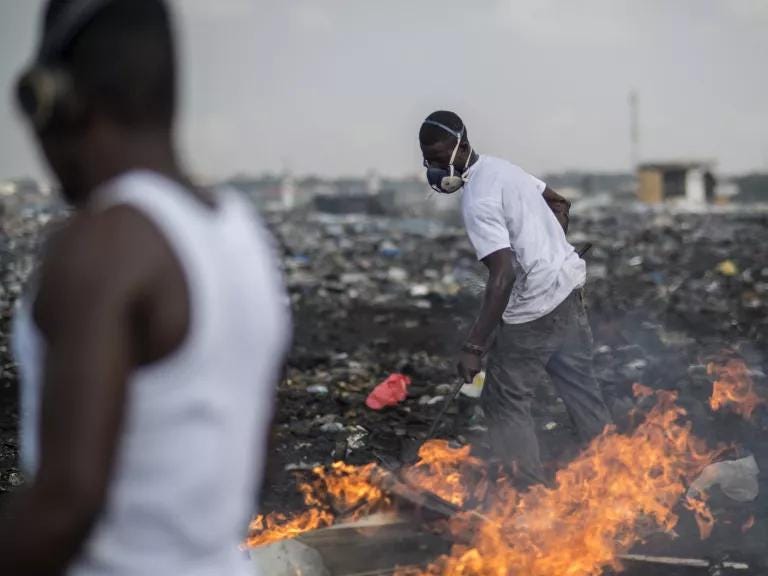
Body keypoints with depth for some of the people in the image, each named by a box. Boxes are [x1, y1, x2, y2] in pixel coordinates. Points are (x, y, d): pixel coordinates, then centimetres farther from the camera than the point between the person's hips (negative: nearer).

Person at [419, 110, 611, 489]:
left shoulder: (477, 200, -21)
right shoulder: (501, 166, 7)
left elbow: (503, 274, -29)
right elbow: (558, 203, 20)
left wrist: (473, 347, -29)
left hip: (534, 307, -9)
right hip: (568, 286, 9)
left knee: (504, 404, 3)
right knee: (579, 386, 21)